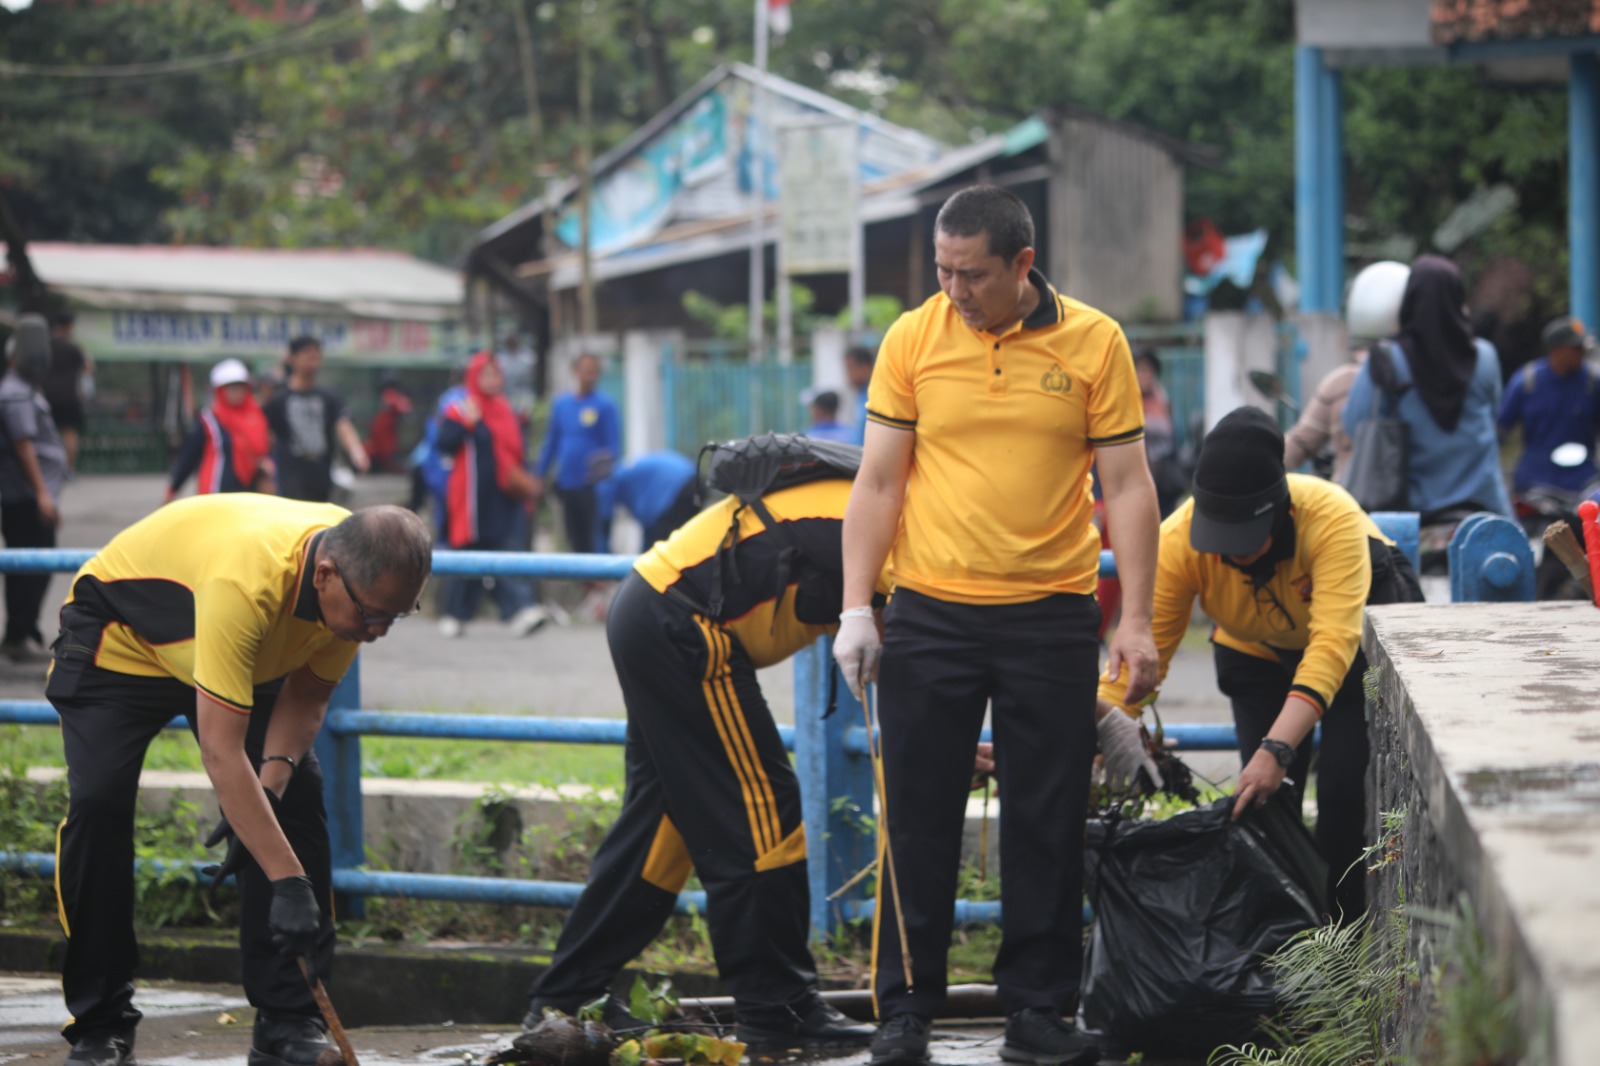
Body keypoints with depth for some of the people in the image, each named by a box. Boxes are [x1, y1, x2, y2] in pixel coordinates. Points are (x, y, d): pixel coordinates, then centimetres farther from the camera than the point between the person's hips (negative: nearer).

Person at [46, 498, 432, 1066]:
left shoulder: (365, 578, -24)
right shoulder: (245, 579, -45)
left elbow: (307, 694, -8)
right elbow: (221, 752, -45)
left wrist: (272, 782, -26)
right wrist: (287, 881, -46)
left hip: (253, 653, 6)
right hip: (120, 636, -6)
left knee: (297, 799, -10)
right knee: (98, 802, -21)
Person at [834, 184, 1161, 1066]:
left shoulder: (1093, 342, -1)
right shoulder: (912, 340, 1)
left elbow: (1127, 486, 1)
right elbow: (877, 483, 3)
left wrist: (1135, 621, -3)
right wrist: (856, 607, -4)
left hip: (1051, 614, 0)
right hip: (929, 613, 0)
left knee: (1047, 822, 4)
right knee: (918, 819, 3)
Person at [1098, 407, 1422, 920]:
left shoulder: (1333, 518, -41)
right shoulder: (1178, 539, -32)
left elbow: (1332, 645, -48)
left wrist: (1277, 749, -58)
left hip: (1362, 634, -3)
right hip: (1258, 653, 3)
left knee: (1345, 786, -16)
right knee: (1265, 796, -9)